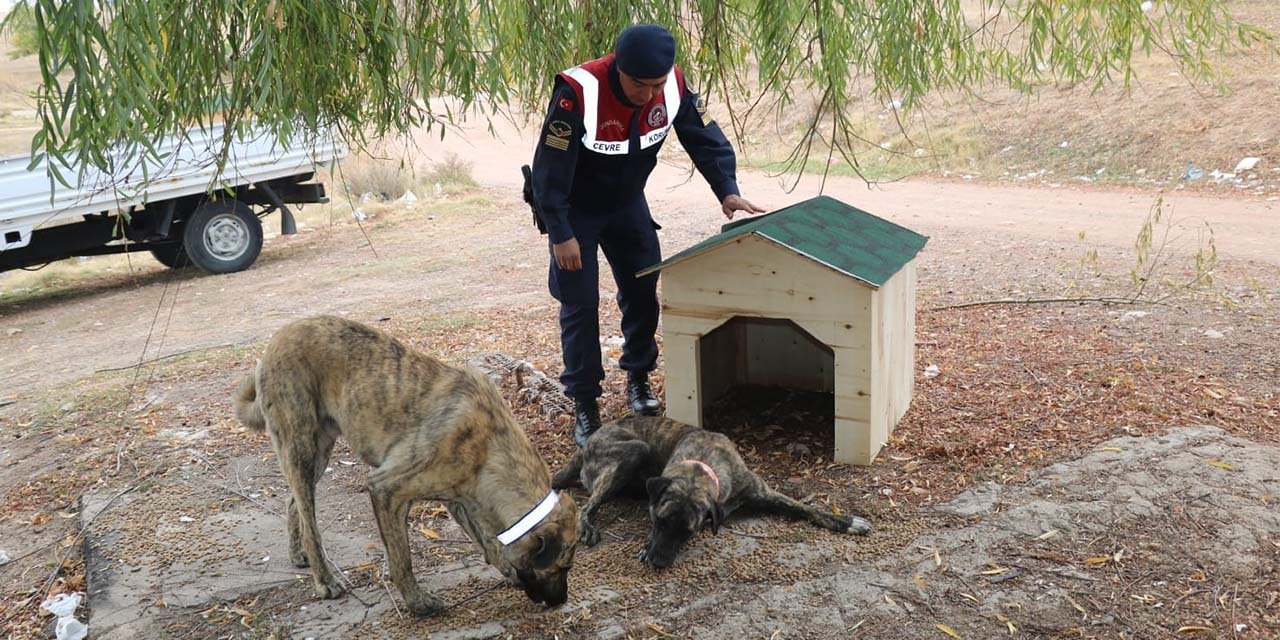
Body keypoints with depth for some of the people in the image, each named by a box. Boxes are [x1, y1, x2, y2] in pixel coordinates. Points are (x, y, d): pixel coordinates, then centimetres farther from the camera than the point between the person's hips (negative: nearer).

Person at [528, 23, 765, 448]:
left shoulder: (675, 86, -19)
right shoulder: (578, 94, -34)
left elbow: (706, 138, -7)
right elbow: (549, 170, -28)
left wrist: (727, 190, -21)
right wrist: (561, 235, -24)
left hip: (627, 202, 5)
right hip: (574, 210, -4)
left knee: (643, 292, 8)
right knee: (580, 305, -4)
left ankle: (638, 378, 29)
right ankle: (584, 406, 7)